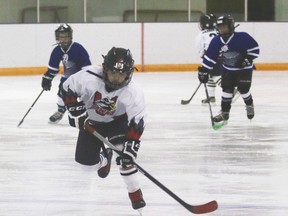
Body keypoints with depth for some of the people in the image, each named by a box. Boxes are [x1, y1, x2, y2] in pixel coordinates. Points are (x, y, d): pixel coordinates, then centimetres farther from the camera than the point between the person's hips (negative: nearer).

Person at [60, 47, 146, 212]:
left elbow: (136, 123, -31)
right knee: (85, 159, 4)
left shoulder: (134, 93, -32)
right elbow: (68, 89, -19)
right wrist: (76, 110, -29)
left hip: (117, 121, -2)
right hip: (91, 122, 2)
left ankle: (135, 192, -8)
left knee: (126, 155, -26)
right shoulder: (89, 77, -34)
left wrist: (130, 147, -40)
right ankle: (104, 160, 43)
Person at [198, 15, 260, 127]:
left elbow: (255, 49, -17)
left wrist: (246, 59, -26)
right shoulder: (216, 41, -11)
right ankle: (224, 114, 4)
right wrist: (204, 70, -6)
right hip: (228, 69, 4)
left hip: (244, 68, -4)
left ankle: (249, 105, 25)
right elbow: (209, 57, -4)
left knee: (243, 89, -7)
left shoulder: (242, 37, -24)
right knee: (227, 90, -4)